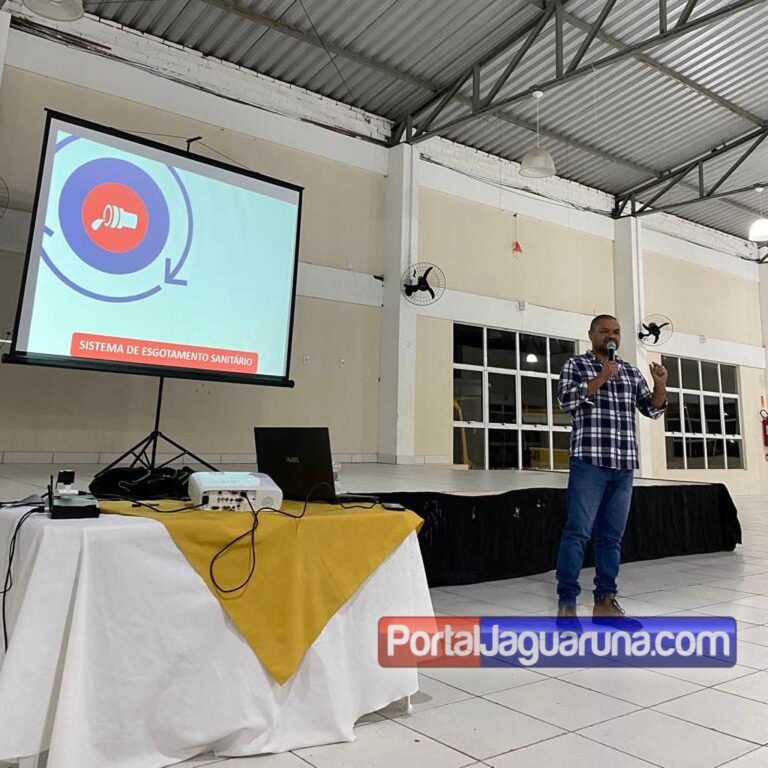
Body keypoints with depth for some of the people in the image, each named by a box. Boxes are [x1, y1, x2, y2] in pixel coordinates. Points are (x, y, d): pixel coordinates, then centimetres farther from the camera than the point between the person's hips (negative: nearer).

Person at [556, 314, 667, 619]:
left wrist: (660, 385, -1)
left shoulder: (631, 372, 19)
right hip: (589, 461, -5)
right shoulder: (576, 364, 5)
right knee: (578, 531, -7)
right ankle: (566, 601, -1)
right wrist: (601, 378, -15)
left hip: (624, 465, 5)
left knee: (611, 536, 8)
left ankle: (605, 599, 16)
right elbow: (566, 399, -9)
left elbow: (652, 409, 17)